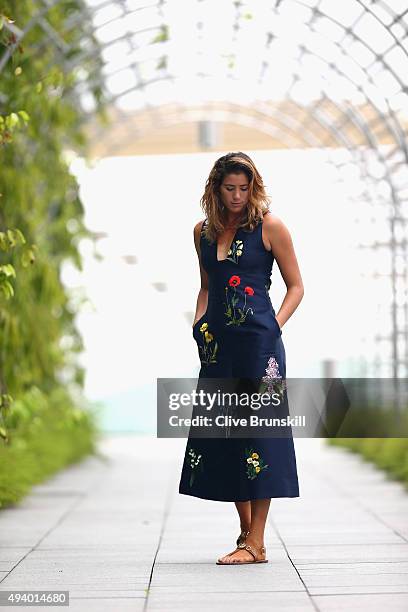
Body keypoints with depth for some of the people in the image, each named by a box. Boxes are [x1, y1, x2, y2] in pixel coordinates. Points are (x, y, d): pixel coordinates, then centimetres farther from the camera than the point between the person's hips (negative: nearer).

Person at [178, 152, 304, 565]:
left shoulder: (270, 227, -1)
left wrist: (273, 327, -9)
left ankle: (255, 543, -2)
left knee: (257, 432, -6)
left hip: (258, 344, -5)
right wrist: (198, 324, 8)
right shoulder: (203, 231, 13)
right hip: (218, 345, 6)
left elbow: (295, 286, 2)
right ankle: (246, 528, 21)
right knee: (221, 434, 7)